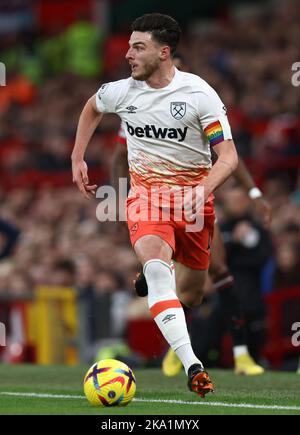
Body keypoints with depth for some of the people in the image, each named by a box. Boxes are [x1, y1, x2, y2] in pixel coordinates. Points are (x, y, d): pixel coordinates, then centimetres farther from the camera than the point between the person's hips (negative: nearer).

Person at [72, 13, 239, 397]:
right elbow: (91, 109, 22)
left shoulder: (199, 94, -14)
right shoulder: (121, 91, -3)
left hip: (192, 196, 0)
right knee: (156, 262, -30)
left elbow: (229, 157, -16)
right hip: (146, 192, 1)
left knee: (190, 297, 9)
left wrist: (203, 189, -33)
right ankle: (192, 365, -38)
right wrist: (77, 160, 17)